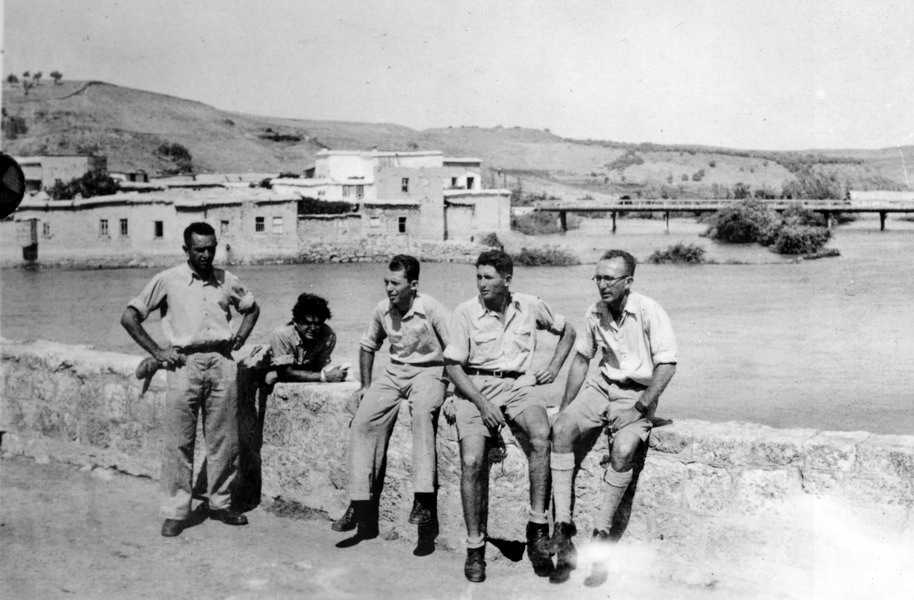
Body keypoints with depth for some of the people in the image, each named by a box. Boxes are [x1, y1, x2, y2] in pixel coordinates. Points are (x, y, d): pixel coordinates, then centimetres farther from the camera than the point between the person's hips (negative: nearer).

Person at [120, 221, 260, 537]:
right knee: (179, 442, -1)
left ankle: (221, 504, 19)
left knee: (224, 440, 6)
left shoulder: (227, 280, 10)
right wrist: (157, 351, -3)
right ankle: (175, 512, 7)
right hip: (185, 364, -3)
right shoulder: (168, 280, 1)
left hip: (221, 363, 3)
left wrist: (239, 339, 13)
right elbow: (129, 317, 2)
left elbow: (252, 308, 28)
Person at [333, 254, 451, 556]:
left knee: (422, 412, -36)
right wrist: (366, 385, 14)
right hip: (394, 373, 5)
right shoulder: (382, 310, 2)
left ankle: (424, 499, -37)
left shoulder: (432, 310, -14)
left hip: (429, 372, -5)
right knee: (363, 420, -15)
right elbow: (368, 345, 20)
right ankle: (361, 506, -9)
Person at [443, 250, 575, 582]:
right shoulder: (466, 312, -1)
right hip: (474, 389, -1)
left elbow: (567, 332, 23)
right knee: (472, 462, -21)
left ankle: (538, 528, -22)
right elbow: (453, 365, -2)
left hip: (516, 386, 1)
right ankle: (474, 546, -6)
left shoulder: (530, 306, 5)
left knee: (540, 436, -31)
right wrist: (482, 403, -14)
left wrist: (554, 367, 8)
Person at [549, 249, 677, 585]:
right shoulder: (595, 313, 5)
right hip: (603, 385, 5)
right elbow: (581, 359, 16)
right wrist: (565, 406, 10)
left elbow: (667, 365, -14)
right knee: (561, 429, -21)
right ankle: (563, 528, -21)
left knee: (623, 449, -32)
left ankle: (601, 538, -18)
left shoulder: (649, 312, -12)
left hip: (639, 392, -5)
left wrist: (640, 407, -20)